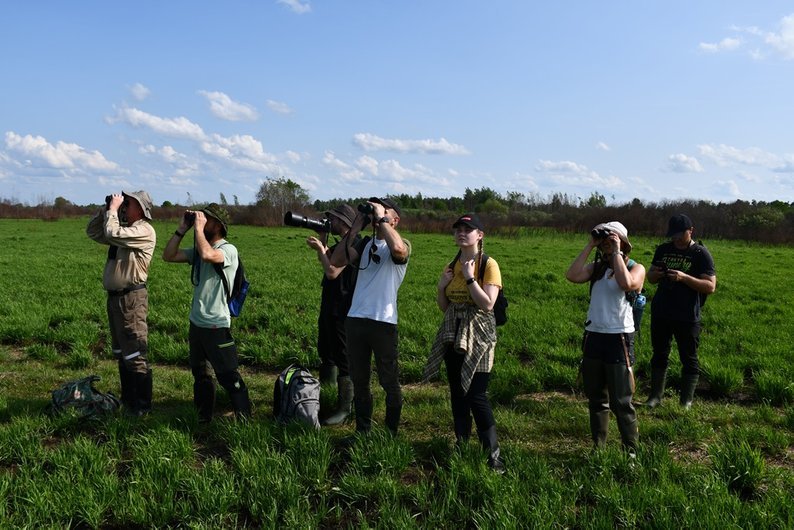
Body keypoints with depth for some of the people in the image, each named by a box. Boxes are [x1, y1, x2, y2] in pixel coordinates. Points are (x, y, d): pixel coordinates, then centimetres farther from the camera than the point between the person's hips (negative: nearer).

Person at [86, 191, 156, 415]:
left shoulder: (144, 230, -13)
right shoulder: (125, 228, 15)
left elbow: (112, 234, -25)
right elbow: (92, 231, 20)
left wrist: (114, 209, -11)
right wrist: (106, 209, 8)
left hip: (131, 298, -10)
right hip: (115, 296, 10)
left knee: (135, 355, -5)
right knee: (121, 352, 18)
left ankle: (142, 405, 3)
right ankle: (128, 399, 31)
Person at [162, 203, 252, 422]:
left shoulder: (228, 249, -15)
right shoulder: (197, 249, 9)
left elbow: (207, 255, -35)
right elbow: (168, 255, 5)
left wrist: (198, 227, -23)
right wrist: (182, 229, -2)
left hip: (216, 326, -8)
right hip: (196, 323, 8)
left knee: (227, 376, -3)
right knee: (200, 373, 19)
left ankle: (244, 417, 9)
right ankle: (203, 416, 33)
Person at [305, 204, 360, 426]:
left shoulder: (352, 244, -18)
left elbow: (332, 272, -23)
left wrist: (321, 249, -10)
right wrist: (321, 244, 6)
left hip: (342, 310, -10)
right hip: (330, 305, 10)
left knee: (342, 357, -3)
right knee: (325, 349, 22)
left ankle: (344, 408, 4)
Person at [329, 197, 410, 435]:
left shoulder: (402, 244, -3)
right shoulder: (365, 243, 13)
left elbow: (398, 249, -29)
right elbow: (336, 261, 2)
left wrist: (381, 218, -17)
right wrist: (355, 228, -2)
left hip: (383, 322, -5)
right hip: (355, 319, 5)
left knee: (389, 382, 6)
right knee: (359, 380, 14)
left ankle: (391, 432, 20)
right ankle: (362, 430, 26)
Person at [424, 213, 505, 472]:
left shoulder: (488, 265, -9)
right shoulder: (451, 266, 9)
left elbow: (487, 304, -19)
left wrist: (470, 278, -19)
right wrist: (441, 286, -3)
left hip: (477, 337, -6)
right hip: (453, 336, 6)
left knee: (476, 395, -10)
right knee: (457, 394, 11)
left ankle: (493, 454, -3)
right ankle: (461, 444, 22)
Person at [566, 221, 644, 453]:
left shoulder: (635, 268, -3)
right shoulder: (597, 267, 9)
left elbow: (626, 284, -27)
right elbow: (572, 276, -10)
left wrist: (616, 253, -17)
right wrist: (589, 246, -7)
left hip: (618, 338, -5)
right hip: (593, 336, 5)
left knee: (621, 401, -1)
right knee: (595, 398, 14)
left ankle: (631, 451, 11)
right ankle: (598, 447, 26)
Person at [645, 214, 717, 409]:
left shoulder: (701, 254, -6)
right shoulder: (663, 250, 8)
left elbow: (710, 286, -13)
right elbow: (650, 277, 15)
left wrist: (684, 277, -25)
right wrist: (655, 274, -9)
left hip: (687, 317, -4)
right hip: (660, 314, 5)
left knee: (689, 359, 5)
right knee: (659, 355, 11)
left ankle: (686, 402, 13)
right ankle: (655, 396, 21)